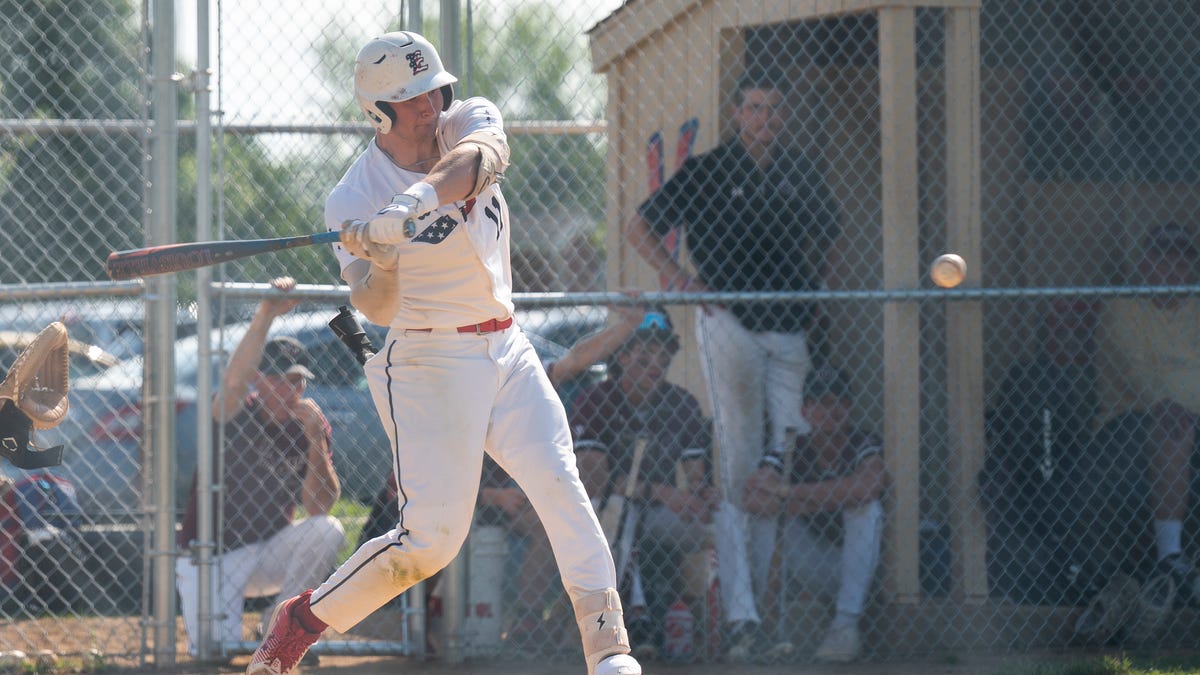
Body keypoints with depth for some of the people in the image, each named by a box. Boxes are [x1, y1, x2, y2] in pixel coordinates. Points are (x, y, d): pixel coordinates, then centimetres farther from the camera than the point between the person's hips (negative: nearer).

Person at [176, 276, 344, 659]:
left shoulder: (311, 424, -3)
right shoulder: (236, 415, -14)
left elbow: (320, 507, -12)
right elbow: (234, 382, -40)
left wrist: (316, 443, -25)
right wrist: (266, 315, -49)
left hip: (272, 549, 4)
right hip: (213, 555, -4)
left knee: (327, 531, -25)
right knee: (217, 646, -25)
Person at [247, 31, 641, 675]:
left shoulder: (468, 119, -1)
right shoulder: (355, 199, -11)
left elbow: (482, 157, -27)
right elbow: (378, 309, -16)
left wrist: (416, 198, -45)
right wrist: (380, 261, -38)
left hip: (506, 353, 4)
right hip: (428, 367, -4)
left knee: (559, 485, -13)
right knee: (430, 538, -10)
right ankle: (303, 618, 8)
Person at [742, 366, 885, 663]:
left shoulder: (867, 447, -11)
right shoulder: (791, 451, -4)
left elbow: (867, 486, -36)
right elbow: (751, 495, -22)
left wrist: (793, 493, -30)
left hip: (860, 566, -2)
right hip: (814, 568, 2)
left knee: (865, 505, -29)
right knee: (768, 511, -18)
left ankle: (846, 625, -32)